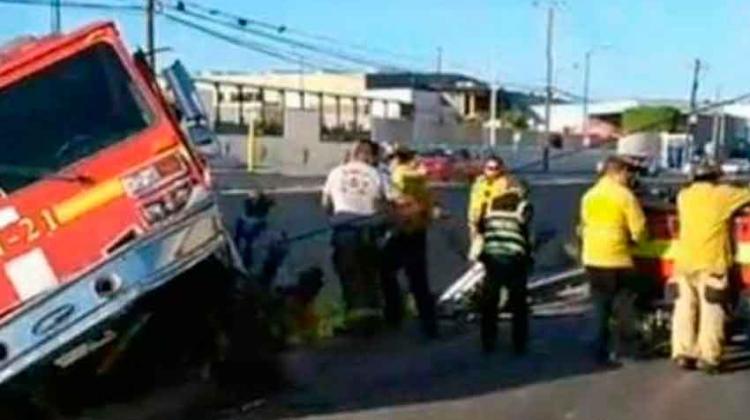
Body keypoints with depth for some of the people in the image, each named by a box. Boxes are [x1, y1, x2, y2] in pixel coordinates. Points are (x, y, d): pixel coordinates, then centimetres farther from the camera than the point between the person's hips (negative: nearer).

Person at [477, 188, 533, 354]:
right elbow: (526, 233, -3)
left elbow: (480, 228, 16)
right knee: (518, 305, 12)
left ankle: (488, 344, 22)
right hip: (514, 260, -3)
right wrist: (527, 255, 9)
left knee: (489, 303, 17)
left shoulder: (491, 205, 13)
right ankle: (519, 346, 14)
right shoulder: (523, 206, 2)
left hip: (491, 258, 3)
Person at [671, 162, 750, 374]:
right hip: (711, 263, -5)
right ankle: (707, 357, -5)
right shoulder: (723, 195, -3)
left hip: (684, 261, 5)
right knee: (711, 310, -3)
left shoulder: (683, 196, 11)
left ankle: (683, 353, 10)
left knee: (685, 308, 9)